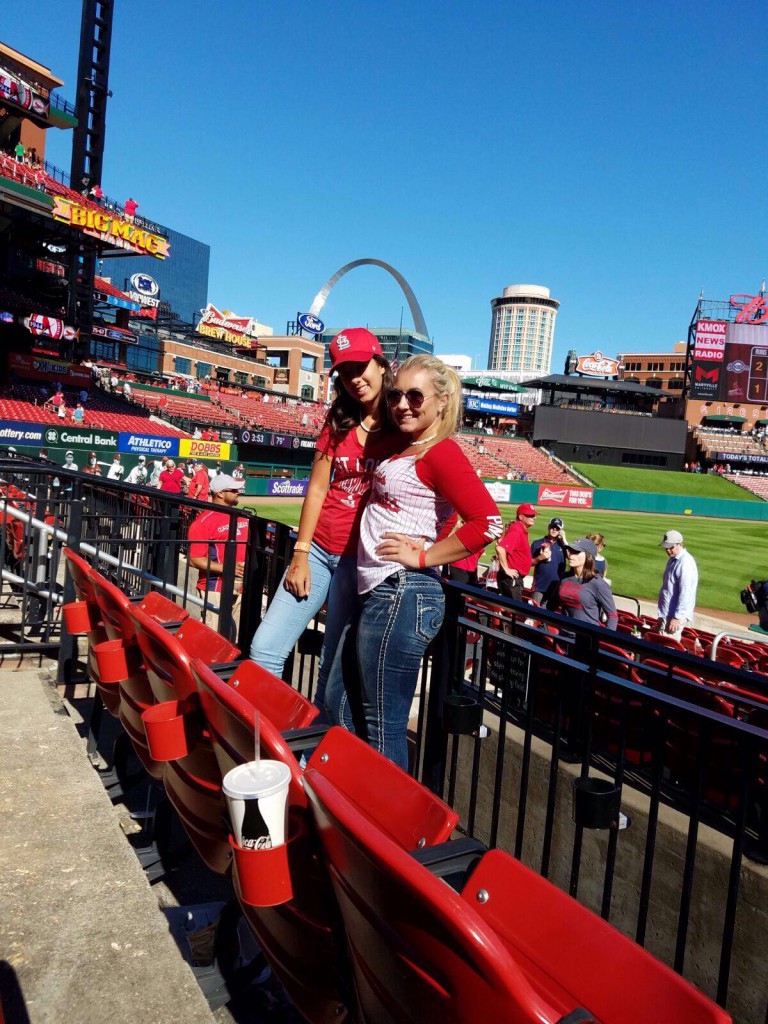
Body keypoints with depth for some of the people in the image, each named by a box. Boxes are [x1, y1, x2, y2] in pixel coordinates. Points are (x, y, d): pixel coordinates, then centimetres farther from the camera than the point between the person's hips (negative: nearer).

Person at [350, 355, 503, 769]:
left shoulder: (440, 452, -12)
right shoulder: (404, 448, 15)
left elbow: (487, 522, -23)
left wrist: (422, 556, -17)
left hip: (401, 595, -10)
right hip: (382, 592, 10)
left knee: (383, 725, -1)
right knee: (373, 715, 20)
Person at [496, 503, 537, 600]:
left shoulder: (522, 530, 14)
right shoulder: (516, 530, -18)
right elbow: (500, 548, -31)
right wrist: (506, 569, -25)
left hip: (515, 578, 10)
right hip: (511, 578, -10)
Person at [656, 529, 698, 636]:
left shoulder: (685, 563, -18)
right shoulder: (672, 559, 12)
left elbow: (685, 594, -22)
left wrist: (677, 617, -22)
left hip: (676, 614, -10)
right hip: (666, 613, 10)